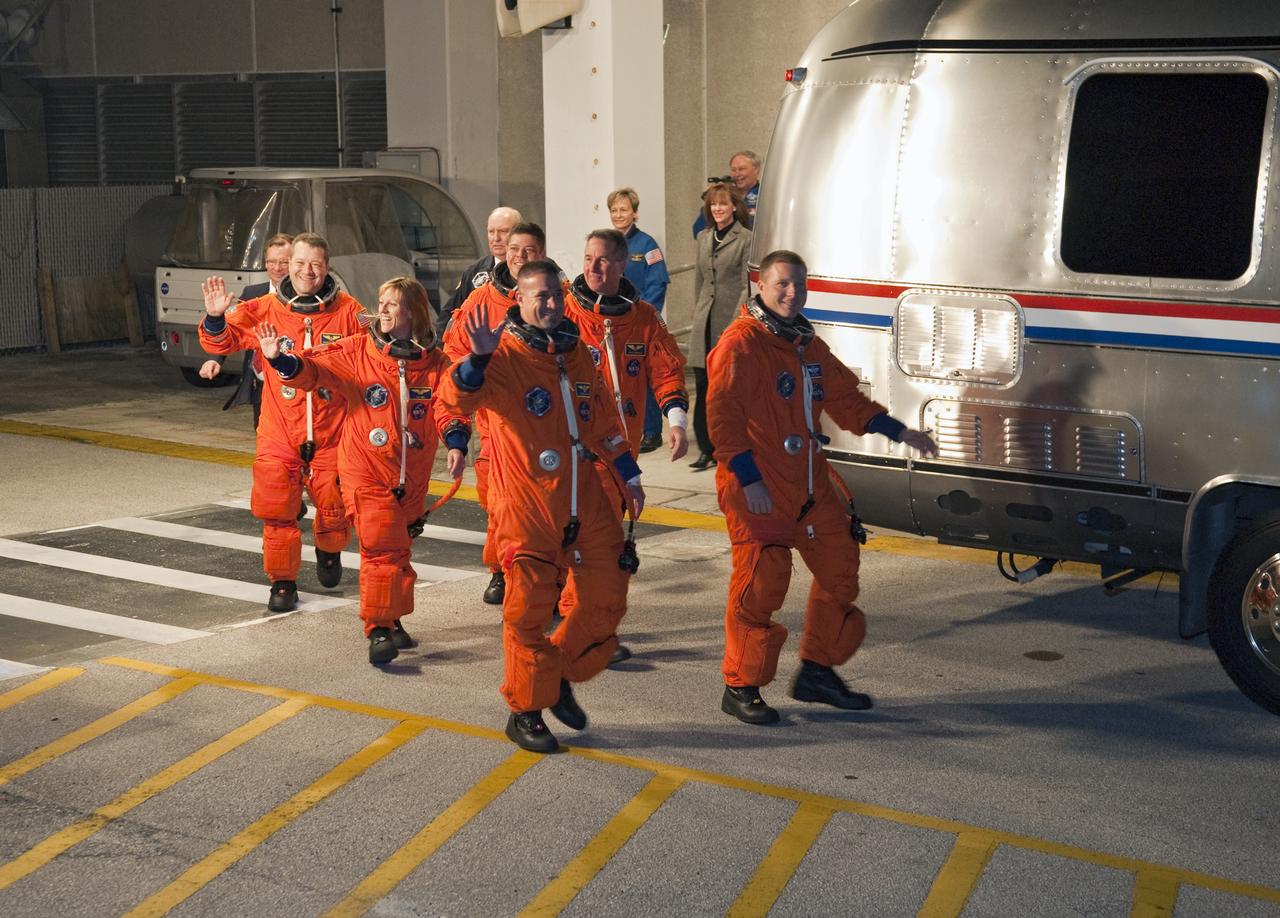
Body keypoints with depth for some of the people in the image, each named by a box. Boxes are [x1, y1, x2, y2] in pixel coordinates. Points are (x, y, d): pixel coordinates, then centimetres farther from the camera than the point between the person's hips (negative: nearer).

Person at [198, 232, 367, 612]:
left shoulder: (348, 312, -3)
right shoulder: (265, 310, -1)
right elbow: (221, 341, 4)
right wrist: (215, 317, -16)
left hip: (331, 434, 0)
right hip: (279, 432, 0)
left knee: (335, 509, 7)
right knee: (276, 509, -2)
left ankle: (329, 552, 42)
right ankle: (283, 580, 17)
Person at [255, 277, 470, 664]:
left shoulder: (435, 363, 1)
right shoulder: (357, 351, -3)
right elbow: (316, 369, -9)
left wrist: (456, 444, -22)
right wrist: (281, 359, -27)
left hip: (412, 478, 3)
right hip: (366, 472, -3)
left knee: (398, 548, 17)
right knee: (382, 548, -13)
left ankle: (391, 620, 33)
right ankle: (379, 629, -7)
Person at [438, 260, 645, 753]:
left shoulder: (576, 353, 11)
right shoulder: (504, 357, -9)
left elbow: (604, 420, 20)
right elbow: (457, 399, -26)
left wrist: (628, 477, 19)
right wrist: (478, 357, -43)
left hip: (586, 500, 6)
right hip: (527, 508, -6)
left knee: (607, 598, 9)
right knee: (529, 610, 1)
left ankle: (560, 676, 30)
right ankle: (525, 711, 16)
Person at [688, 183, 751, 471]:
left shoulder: (746, 238, -3)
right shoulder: (704, 237, 15)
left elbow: (747, 282, -7)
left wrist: (738, 320, -14)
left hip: (732, 317, -5)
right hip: (705, 319, 5)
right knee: (703, 385, 0)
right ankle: (706, 447, 3)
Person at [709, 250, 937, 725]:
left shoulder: (809, 345, 15)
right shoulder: (740, 344, -11)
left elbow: (846, 400, 24)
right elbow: (723, 416, -17)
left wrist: (900, 432, 16)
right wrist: (749, 479, -22)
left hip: (810, 485, 9)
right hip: (757, 489, -8)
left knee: (840, 569, 12)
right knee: (759, 585, -6)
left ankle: (817, 672, 27)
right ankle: (740, 688, 9)